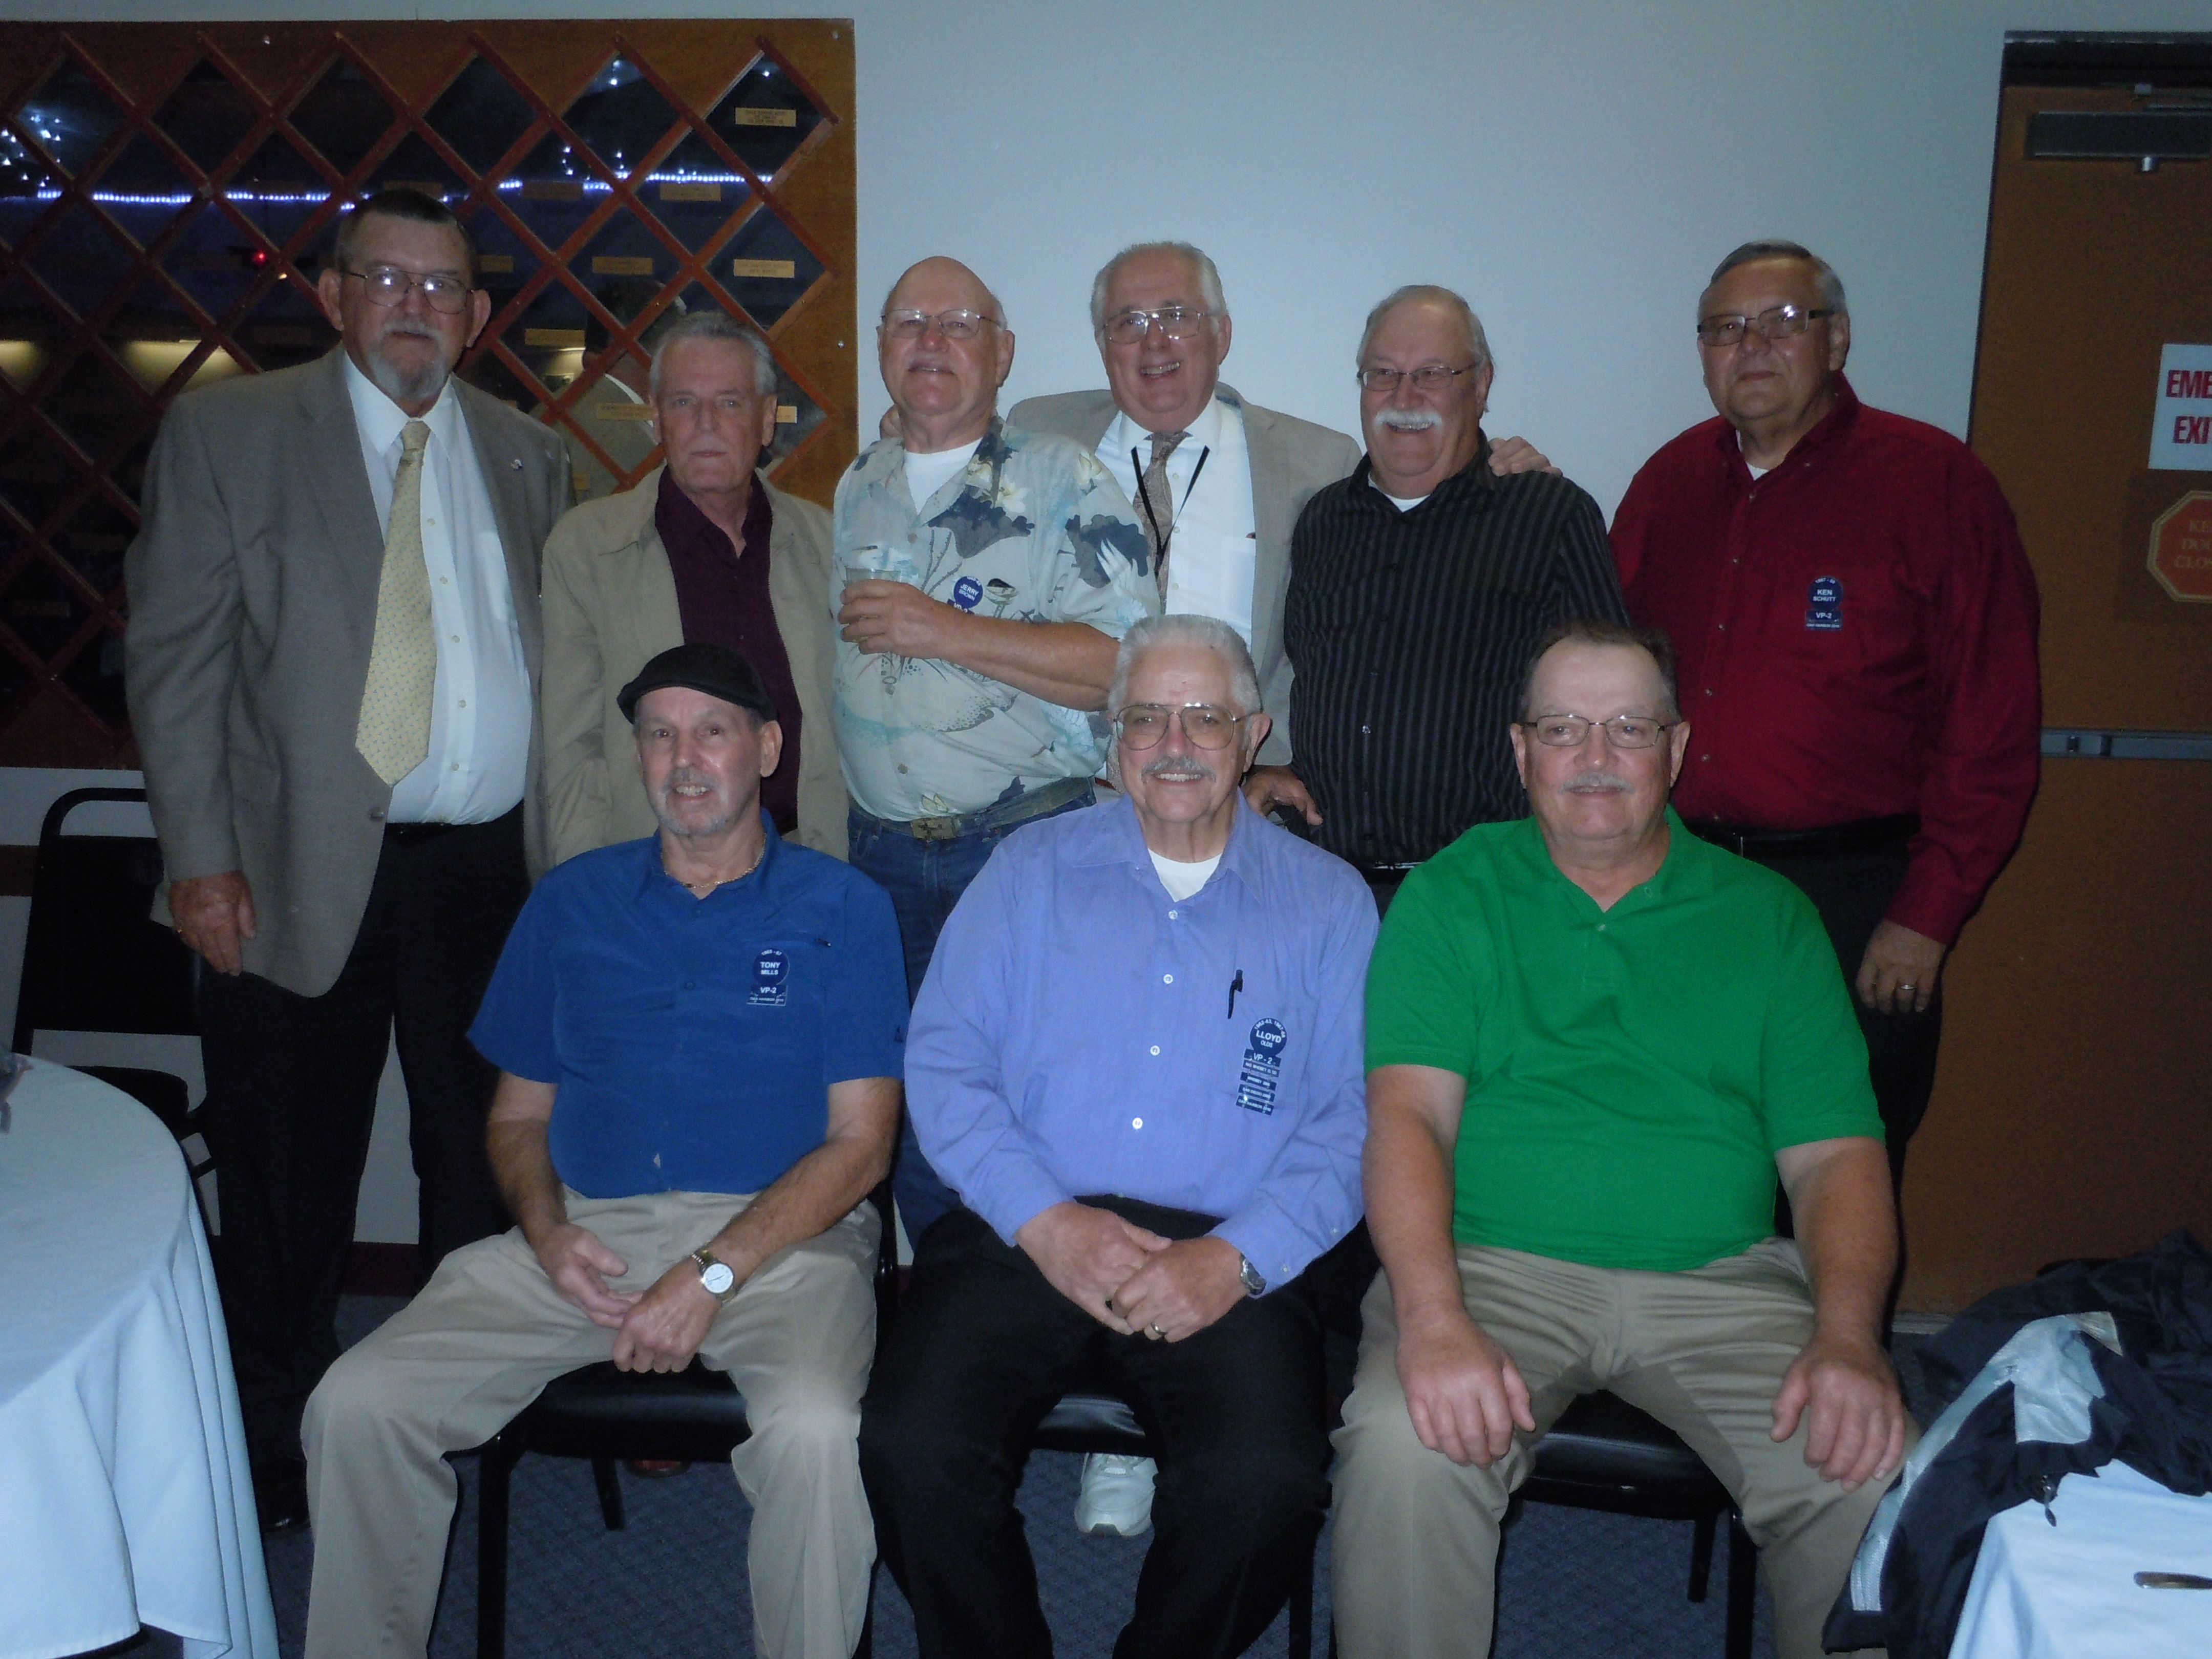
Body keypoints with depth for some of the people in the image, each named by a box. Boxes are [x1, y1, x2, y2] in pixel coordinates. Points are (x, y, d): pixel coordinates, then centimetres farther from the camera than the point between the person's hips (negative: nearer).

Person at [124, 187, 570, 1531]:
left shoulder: (529, 457, 12)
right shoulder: (228, 430, 3)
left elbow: (555, 663, 11)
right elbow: (175, 652, -2)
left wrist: (569, 848, 4)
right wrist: (201, 855, -9)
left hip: (494, 872, 3)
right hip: (302, 872, -2)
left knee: (489, 1170, 12)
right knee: (290, 1185, 8)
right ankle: (279, 1448, 28)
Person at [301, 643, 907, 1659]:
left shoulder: (839, 910, 4)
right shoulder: (571, 902, 16)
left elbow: (860, 1142, -2)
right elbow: (518, 1114, 18)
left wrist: (714, 1273, -14)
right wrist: (548, 1232, -3)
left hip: (781, 1236, -3)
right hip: (589, 1230, 4)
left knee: (814, 1431, -32)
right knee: (358, 1404, -14)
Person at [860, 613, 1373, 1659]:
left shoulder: (1328, 903, 11)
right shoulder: (1030, 871, 14)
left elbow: (1354, 1124, 3)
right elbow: (943, 1064, 5)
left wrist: (1237, 1257, -12)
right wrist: (1043, 1219, -10)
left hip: (1228, 1265, 0)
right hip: (1024, 1240, 1)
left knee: (1268, 1481, -27)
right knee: (912, 1442, -24)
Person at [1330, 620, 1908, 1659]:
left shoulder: (1768, 917, 11)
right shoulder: (1453, 893, 5)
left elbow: (1837, 1152, 6)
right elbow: (1408, 1115, -7)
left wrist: (1848, 1338, -13)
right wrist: (1433, 1320, -23)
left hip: (1722, 1278, 2)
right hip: (1495, 1263, -2)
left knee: (1875, 1469, -21)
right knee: (1405, 1445, -29)